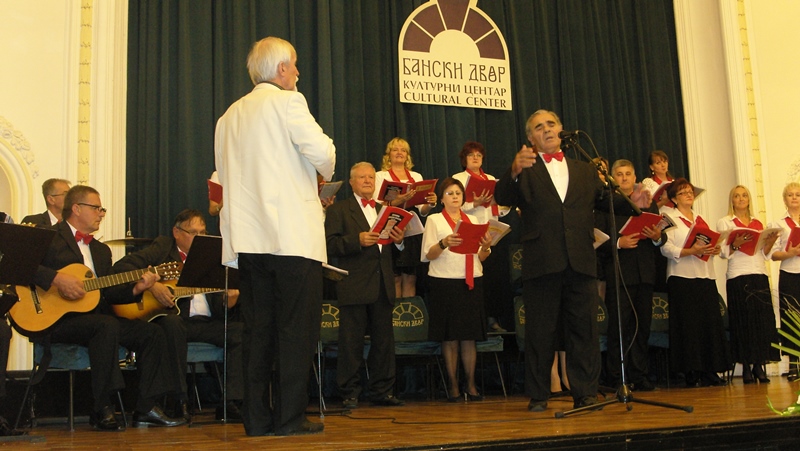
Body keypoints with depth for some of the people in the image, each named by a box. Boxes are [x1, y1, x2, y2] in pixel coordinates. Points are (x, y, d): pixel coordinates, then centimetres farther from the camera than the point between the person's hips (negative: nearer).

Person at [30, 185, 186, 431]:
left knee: (152, 333, -7)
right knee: (107, 325, -35)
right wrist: (56, 279, -25)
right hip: (55, 318, -8)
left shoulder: (101, 250, 23)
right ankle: (102, 410, -28)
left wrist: (135, 288, -1)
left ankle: (145, 409, -7)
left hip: (94, 316, 8)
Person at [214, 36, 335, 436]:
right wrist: (324, 172, 9)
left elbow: (225, 174, 18)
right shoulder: (287, 102, -4)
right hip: (292, 235, -6)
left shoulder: (229, 116, 16)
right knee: (297, 328, -1)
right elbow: (321, 153, -14)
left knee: (258, 329, 9)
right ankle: (289, 417, 1)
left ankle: (257, 418, 12)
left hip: (248, 238, 7)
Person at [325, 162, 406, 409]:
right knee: (351, 342, -2)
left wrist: (399, 241, -2)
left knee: (384, 340, 8)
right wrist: (358, 240, -20)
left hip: (383, 287, 5)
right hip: (354, 286, -5)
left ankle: (382, 391, 16)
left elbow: (393, 254, 20)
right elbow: (330, 244, -8)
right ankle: (349, 393, 6)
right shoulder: (338, 210, 5)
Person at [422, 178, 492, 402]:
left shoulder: (473, 220, 17)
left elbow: (480, 257, 15)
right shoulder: (434, 220, 6)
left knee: (470, 336, 2)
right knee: (449, 336, -2)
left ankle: (471, 384, 10)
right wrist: (444, 244, -22)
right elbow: (429, 255, -4)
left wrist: (486, 247, -6)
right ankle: (453, 385, 7)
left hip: (472, 282, 3)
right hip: (445, 283, -3)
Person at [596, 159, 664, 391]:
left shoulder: (648, 202, 16)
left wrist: (657, 236, -10)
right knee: (619, 326, -5)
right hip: (618, 273, -5)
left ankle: (638, 376, 15)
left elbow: (662, 236, 12)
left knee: (642, 326, 7)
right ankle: (616, 378, 1)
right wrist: (618, 243, -21)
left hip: (644, 273, 5)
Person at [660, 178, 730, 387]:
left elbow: (709, 243, 22)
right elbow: (666, 248, -10)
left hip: (706, 276, 6)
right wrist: (691, 251, -20)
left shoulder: (701, 220, 21)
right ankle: (692, 373, -3)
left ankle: (710, 371, 4)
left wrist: (714, 249, 0)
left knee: (710, 321, 0)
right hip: (682, 277, -6)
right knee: (688, 324, -7)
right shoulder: (670, 219, 2)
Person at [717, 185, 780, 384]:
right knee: (744, 320, -6)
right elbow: (723, 252, -2)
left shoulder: (758, 224, 19)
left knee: (763, 319, -1)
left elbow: (764, 253, 16)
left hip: (760, 275, 4)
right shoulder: (725, 223, 7)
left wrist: (770, 242, -3)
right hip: (738, 276, -4)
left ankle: (759, 366, 5)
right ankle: (746, 367, -1)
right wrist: (735, 244, -21)